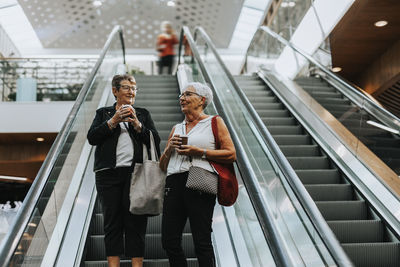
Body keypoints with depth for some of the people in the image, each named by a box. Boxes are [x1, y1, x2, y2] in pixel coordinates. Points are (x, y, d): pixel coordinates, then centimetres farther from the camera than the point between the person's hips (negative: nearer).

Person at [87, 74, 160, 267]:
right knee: (112, 221, 0)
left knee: (136, 221, -3)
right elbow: (92, 138, 2)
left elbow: (155, 141, 6)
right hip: (109, 173, 0)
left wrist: (137, 124, -7)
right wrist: (113, 121, -6)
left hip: (136, 173, 0)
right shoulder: (103, 113, 17)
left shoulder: (143, 114, 18)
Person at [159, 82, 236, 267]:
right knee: (169, 241, 2)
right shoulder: (176, 128, 24)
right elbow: (162, 166, 24)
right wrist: (169, 148, 4)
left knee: (202, 243, -7)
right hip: (174, 184, 6)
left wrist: (199, 152, -9)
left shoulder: (214, 122, 9)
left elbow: (231, 155, -3)